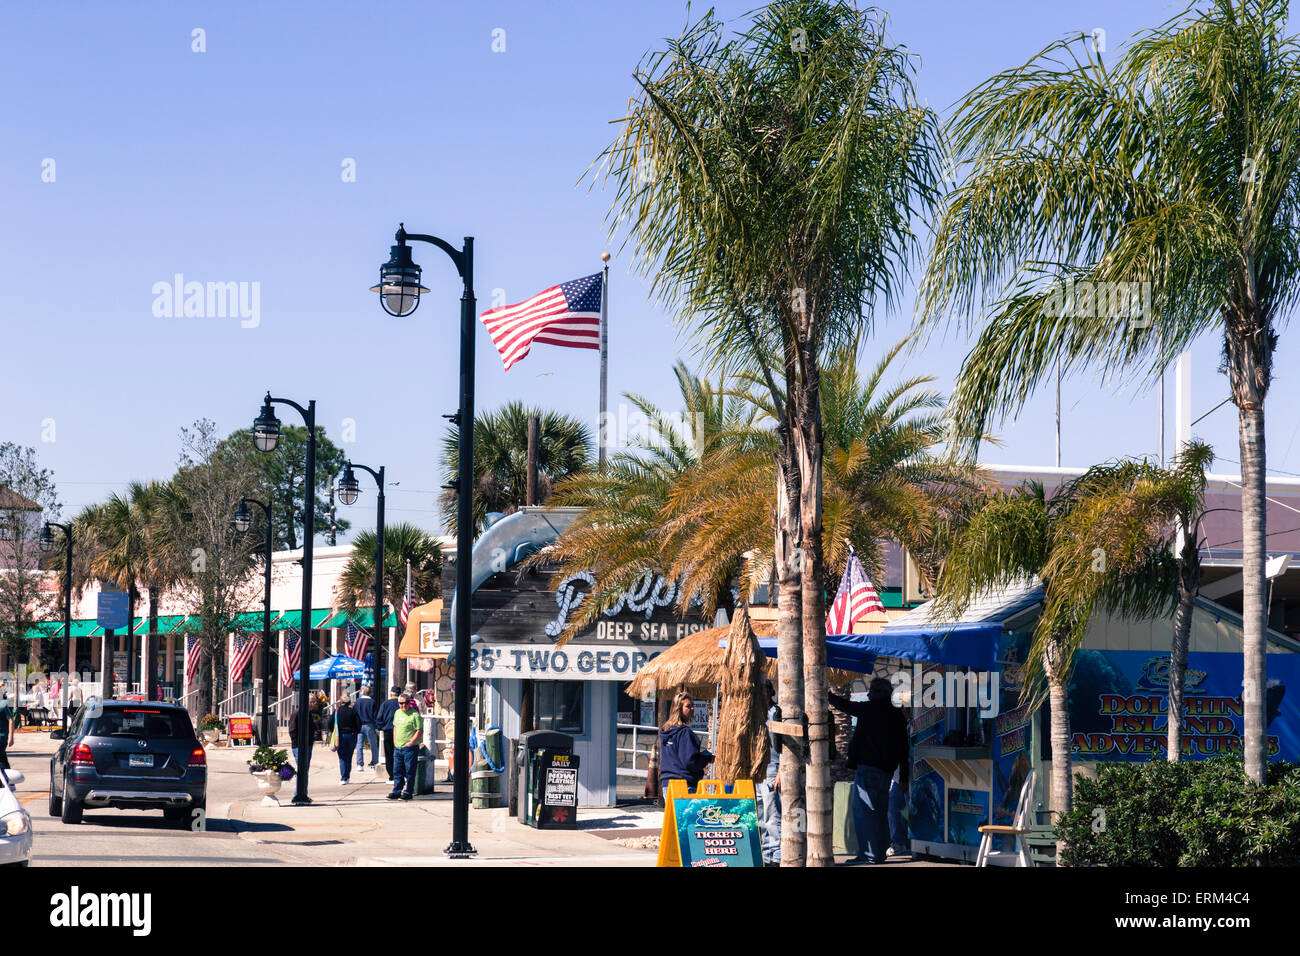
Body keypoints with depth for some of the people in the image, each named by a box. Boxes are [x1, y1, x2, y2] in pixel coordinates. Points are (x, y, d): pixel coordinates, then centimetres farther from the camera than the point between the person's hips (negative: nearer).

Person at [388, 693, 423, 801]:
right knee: (397, 771, 10)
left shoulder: (414, 715, -11)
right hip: (397, 747, 7)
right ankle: (397, 791, 16)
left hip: (410, 748, -7)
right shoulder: (397, 713, 12)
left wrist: (410, 743, -14)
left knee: (409, 772, -1)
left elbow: (420, 731, -13)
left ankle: (408, 792, 6)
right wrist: (395, 741, 13)